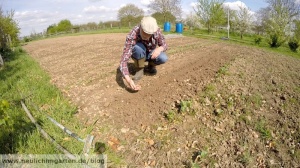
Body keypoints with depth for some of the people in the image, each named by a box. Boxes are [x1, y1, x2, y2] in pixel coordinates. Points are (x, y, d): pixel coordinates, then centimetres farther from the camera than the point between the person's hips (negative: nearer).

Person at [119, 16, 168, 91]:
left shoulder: (157, 30, -26)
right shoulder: (131, 36, -36)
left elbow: (164, 45, -11)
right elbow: (124, 60, -41)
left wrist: (159, 49, -37)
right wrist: (128, 80, -56)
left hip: (151, 53, 3)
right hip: (138, 54, -2)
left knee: (163, 58, -30)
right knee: (139, 47, -38)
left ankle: (150, 66, 4)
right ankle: (139, 70, -13)